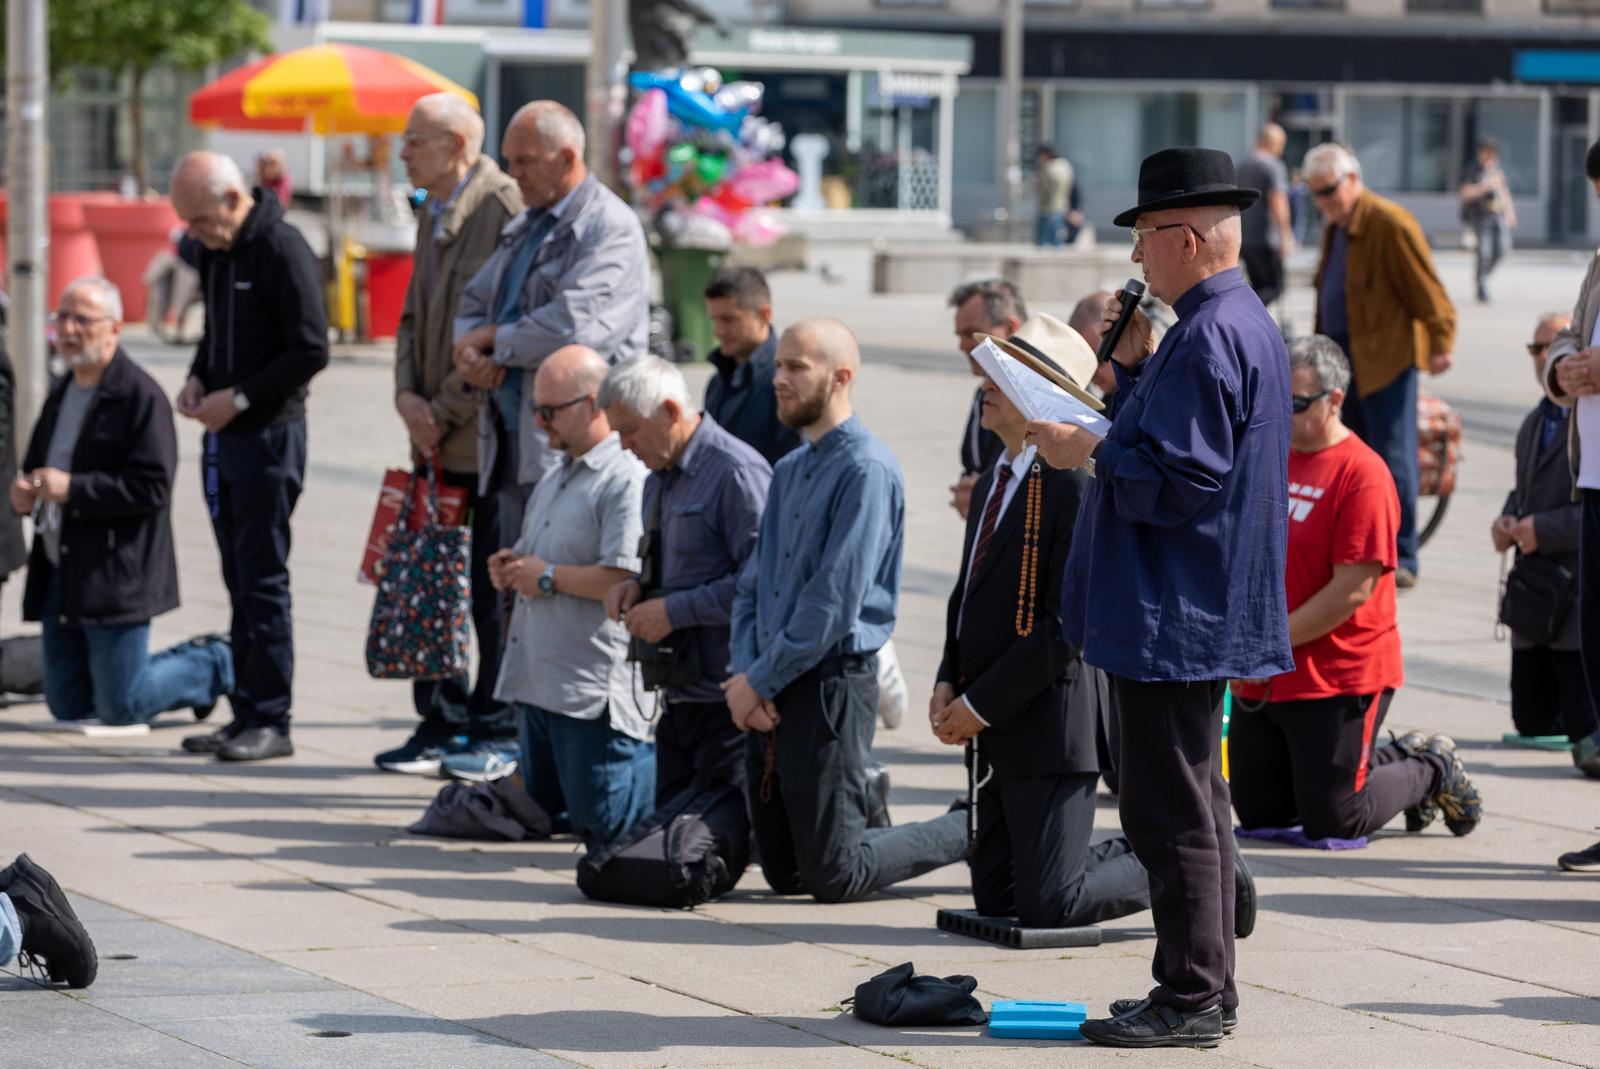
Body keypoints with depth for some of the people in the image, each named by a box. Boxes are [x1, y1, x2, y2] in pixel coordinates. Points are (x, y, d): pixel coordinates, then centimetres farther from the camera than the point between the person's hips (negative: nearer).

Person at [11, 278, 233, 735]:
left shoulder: (141, 396, -12)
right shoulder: (60, 396, 15)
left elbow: (152, 488, -20)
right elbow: (37, 470, 25)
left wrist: (71, 490, -24)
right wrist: (24, 494, 1)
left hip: (115, 575, -8)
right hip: (59, 577, 8)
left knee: (120, 708, -5)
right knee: (68, 706, 11)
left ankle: (214, 664, 21)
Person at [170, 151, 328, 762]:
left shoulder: (282, 251, -15)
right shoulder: (215, 252, 12)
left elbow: (311, 351, -17)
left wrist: (238, 398, -17)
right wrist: (198, 380, 6)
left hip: (270, 434, -8)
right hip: (224, 436, 8)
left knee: (263, 579, -6)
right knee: (240, 580, 10)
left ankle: (271, 722, -3)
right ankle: (247, 713, 14)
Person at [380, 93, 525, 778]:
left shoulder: (506, 208, -14)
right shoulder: (432, 213, 15)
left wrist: (445, 411, -14)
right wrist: (408, 396, 3)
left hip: (488, 437, -8)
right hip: (435, 439, 8)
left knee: (493, 592, -1)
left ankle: (497, 731, 7)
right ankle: (441, 723, 19)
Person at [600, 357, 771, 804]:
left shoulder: (737, 473, -15)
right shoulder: (659, 479, 16)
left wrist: (675, 610, -19)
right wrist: (638, 584, 7)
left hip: (726, 701, -9)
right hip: (679, 695, 9)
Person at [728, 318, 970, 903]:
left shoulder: (867, 470, -14)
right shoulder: (789, 471, 15)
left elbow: (835, 599, -19)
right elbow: (753, 584, 16)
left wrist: (760, 681, -14)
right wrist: (744, 673, -1)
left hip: (830, 683, -8)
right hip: (770, 688, 8)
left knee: (835, 877, -4)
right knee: (784, 873, 11)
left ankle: (971, 832, 14)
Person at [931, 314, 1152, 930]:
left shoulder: (1077, 483, -16)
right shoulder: (993, 484, 14)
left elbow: (1068, 622, -20)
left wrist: (981, 704, -16)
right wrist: (948, 683, 5)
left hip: (1047, 722, -9)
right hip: (991, 726, 9)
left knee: (1046, 906, -8)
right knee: (995, 898, 12)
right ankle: (1149, 853, 27)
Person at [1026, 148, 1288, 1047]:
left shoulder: (1209, 338, -19)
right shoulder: (1244, 323, 14)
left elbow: (1177, 479, -24)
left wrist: (1090, 453, -13)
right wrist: (1134, 370, 9)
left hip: (1175, 619, -11)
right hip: (1202, 613, 11)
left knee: (1170, 809, -5)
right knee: (1191, 803, 16)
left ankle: (1194, 998, -1)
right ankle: (1198, 990, 23)